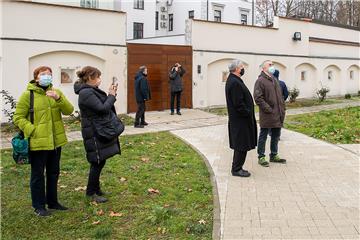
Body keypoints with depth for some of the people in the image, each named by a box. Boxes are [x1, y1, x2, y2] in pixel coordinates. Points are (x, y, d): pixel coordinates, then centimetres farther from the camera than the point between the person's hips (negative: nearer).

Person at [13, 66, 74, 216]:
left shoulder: (56, 92, 7)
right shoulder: (28, 95, -7)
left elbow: (69, 110, -5)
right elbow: (18, 118, -6)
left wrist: (58, 99, -22)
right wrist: (32, 130, -17)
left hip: (56, 141, 5)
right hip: (37, 142, -5)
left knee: (53, 173, 16)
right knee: (38, 174, 6)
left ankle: (52, 202, 32)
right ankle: (39, 206, 20)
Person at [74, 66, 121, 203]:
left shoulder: (90, 91, 13)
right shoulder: (86, 93, -19)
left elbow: (102, 106, 14)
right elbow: (103, 109, -24)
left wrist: (111, 95, 3)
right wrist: (112, 95, -11)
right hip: (95, 133, -10)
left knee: (99, 161, 16)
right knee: (98, 162, -1)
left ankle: (95, 189, 29)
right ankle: (91, 192, 13)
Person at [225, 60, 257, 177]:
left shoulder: (233, 80, 13)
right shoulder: (235, 83, -21)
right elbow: (238, 104, -24)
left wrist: (249, 113, 16)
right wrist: (248, 114, -14)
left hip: (239, 119, 11)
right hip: (240, 120, -11)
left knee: (240, 145, 17)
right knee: (242, 145, -2)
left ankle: (236, 167, 25)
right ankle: (236, 169, 7)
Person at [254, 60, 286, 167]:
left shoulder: (275, 80, 18)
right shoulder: (260, 81, -9)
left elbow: (280, 96, 24)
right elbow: (258, 98, -17)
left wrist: (282, 109, 13)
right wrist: (268, 109, -18)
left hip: (278, 115, 8)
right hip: (267, 116, -8)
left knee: (276, 136, 15)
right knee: (263, 137, 2)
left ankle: (274, 155, 28)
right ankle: (261, 157, 11)